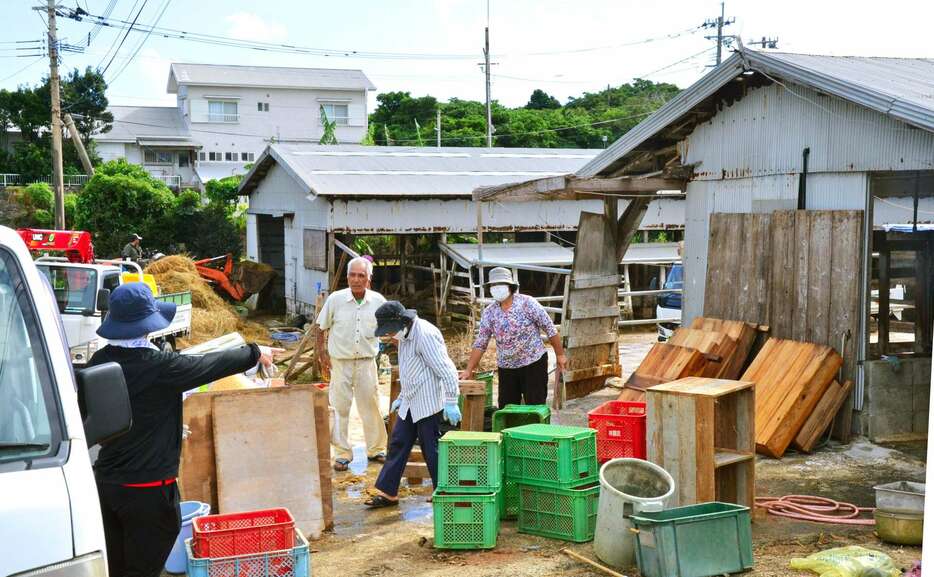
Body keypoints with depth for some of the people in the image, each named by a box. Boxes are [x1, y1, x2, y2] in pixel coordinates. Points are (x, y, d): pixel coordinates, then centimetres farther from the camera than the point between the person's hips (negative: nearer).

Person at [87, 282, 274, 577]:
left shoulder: (100, 361, -1)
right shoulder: (160, 367, -20)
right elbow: (212, 364, -8)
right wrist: (255, 353, 9)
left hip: (106, 481, 7)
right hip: (147, 489, -6)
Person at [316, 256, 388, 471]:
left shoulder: (378, 301, -4)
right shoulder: (335, 299, -8)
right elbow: (322, 327, 4)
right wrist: (322, 352, 2)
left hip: (367, 361, 1)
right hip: (340, 362, -1)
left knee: (371, 406, 10)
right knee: (340, 408, 4)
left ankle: (376, 449, 25)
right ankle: (342, 454, 15)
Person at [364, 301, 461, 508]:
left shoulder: (425, 335, -20)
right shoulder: (405, 336, 12)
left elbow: (446, 369, -23)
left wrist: (451, 402, -23)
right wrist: (402, 397, 26)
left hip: (429, 404, -10)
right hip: (410, 404, 10)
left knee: (433, 451, -2)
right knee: (398, 445, 11)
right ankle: (387, 493, 19)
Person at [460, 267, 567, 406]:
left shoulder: (527, 303, -11)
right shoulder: (489, 312, 0)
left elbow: (550, 329, -6)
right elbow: (480, 344, 3)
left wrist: (560, 355, -4)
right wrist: (469, 370, -1)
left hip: (534, 363, -4)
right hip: (506, 367, 4)